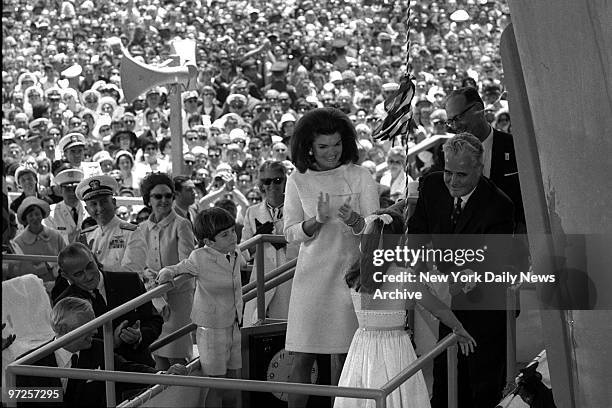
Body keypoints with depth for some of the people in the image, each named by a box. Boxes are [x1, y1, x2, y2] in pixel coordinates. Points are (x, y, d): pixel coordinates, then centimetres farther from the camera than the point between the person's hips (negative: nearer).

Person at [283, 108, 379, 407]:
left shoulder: (360, 177, 3)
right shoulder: (298, 181, 4)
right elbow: (290, 233, 2)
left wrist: (353, 219, -24)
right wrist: (318, 220, -17)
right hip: (313, 273, 0)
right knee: (303, 358, -3)